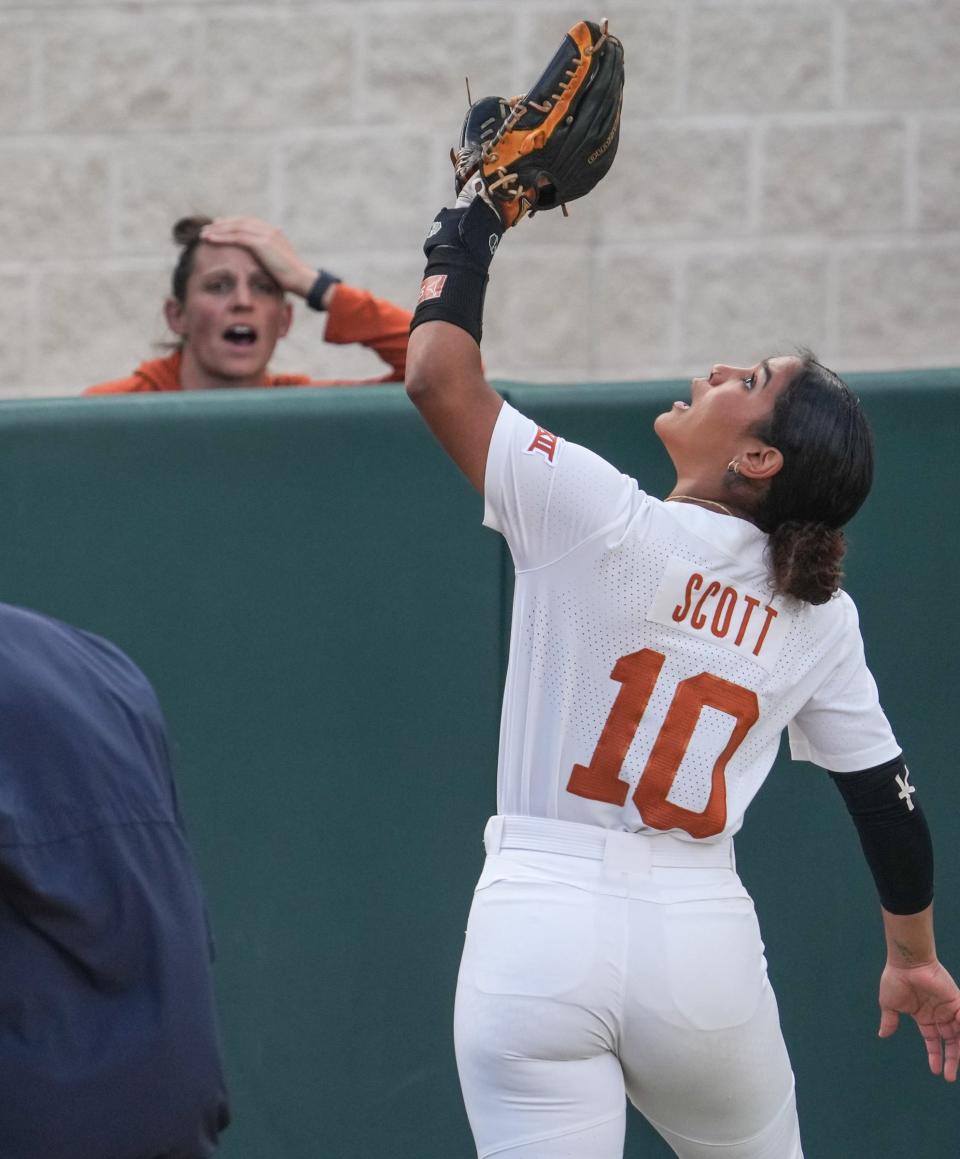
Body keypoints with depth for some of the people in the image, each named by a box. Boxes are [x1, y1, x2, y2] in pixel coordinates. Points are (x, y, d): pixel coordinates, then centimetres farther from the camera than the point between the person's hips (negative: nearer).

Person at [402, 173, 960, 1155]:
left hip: (539, 933, -4)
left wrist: (470, 224, 8)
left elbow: (438, 376, -7)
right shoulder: (819, 619, 5)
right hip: (703, 939, 4)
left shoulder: (606, 524, -9)